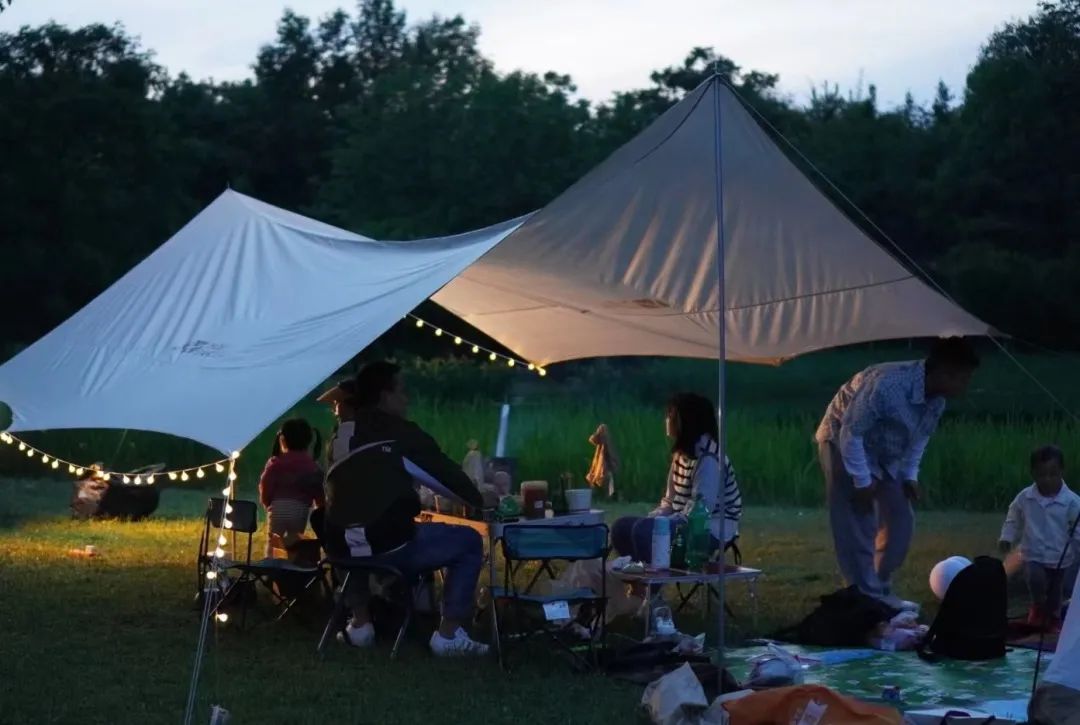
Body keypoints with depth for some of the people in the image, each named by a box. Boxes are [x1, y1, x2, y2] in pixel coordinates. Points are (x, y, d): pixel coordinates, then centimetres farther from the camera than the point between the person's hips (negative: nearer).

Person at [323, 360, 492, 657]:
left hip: (343, 549, 6)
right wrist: (480, 500, 25)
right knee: (469, 542, 12)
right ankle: (448, 635, 6)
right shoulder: (401, 434, 0)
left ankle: (360, 625, 31)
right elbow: (444, 473, 6)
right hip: (390, 547, -6)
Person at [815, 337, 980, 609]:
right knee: (858, 527, -11)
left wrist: (910, 475, 0)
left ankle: (881, 590, 18)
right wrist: (862, 482, -25)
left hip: (885, 456, 8)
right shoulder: (887, 384, -37)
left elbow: (920, 437, 8)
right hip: (844, 444, -8)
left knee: (901, 520, 7)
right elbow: (851, 434, -30)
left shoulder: (937, 399, -12)